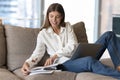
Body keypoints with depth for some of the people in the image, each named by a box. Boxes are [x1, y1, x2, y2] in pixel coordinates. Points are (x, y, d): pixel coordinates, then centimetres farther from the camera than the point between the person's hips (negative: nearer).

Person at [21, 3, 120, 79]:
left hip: (81, 56, 5)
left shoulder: (67, 26, 16)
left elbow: (73, 45, 0)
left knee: (109, 35, -10)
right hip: (66, 63, -4)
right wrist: (27, 63, -23)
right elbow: (38, 53, 0)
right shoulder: (43, 34, 10)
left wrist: (55, 56, -16)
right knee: (89, 61, -40)